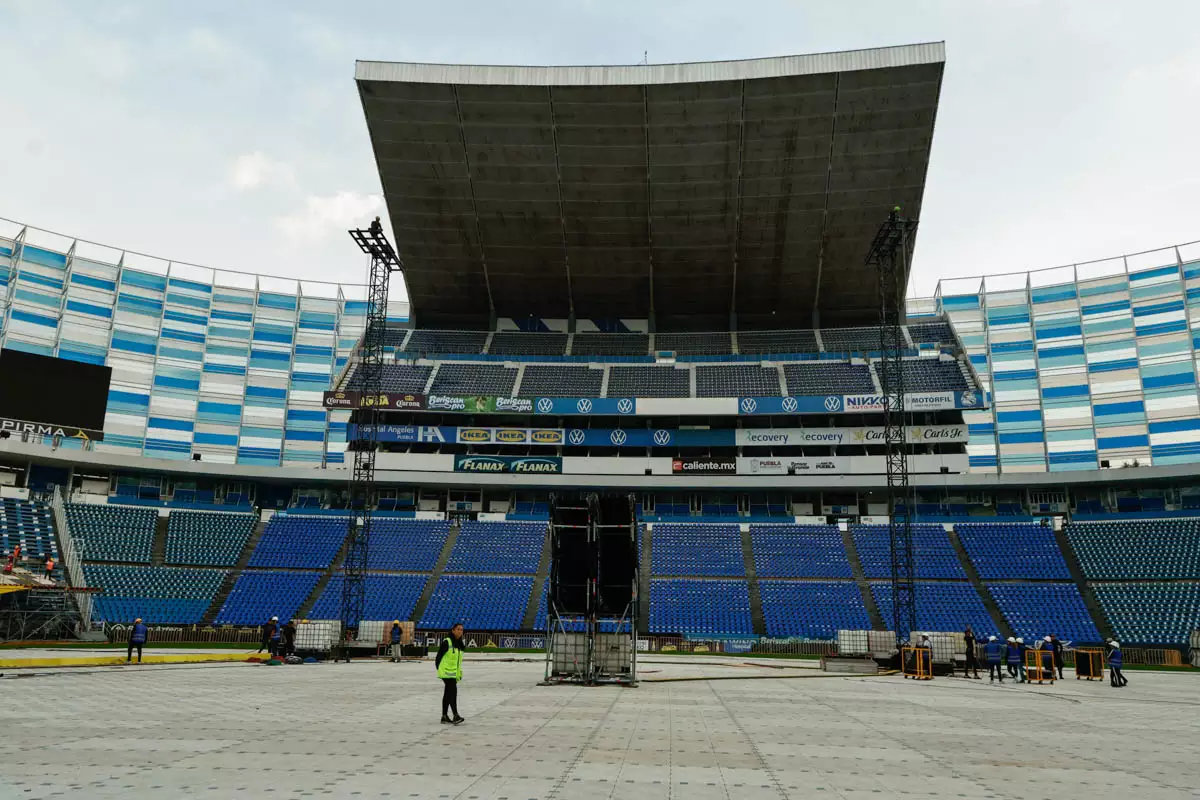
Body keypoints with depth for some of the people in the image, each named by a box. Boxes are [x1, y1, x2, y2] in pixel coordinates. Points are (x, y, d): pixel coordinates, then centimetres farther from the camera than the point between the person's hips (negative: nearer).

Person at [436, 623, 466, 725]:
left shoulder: (459, 644, 12)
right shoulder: (447, 642, -12)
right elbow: (439, 656, -11)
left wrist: (459, 672, 17)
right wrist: (439, 669, -13)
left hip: (454, 673, 9)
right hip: (447, 672, -8)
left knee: (448, 694, 13)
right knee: (453, 692, -16)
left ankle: (444, 717, 20)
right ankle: (456, 716, -17)